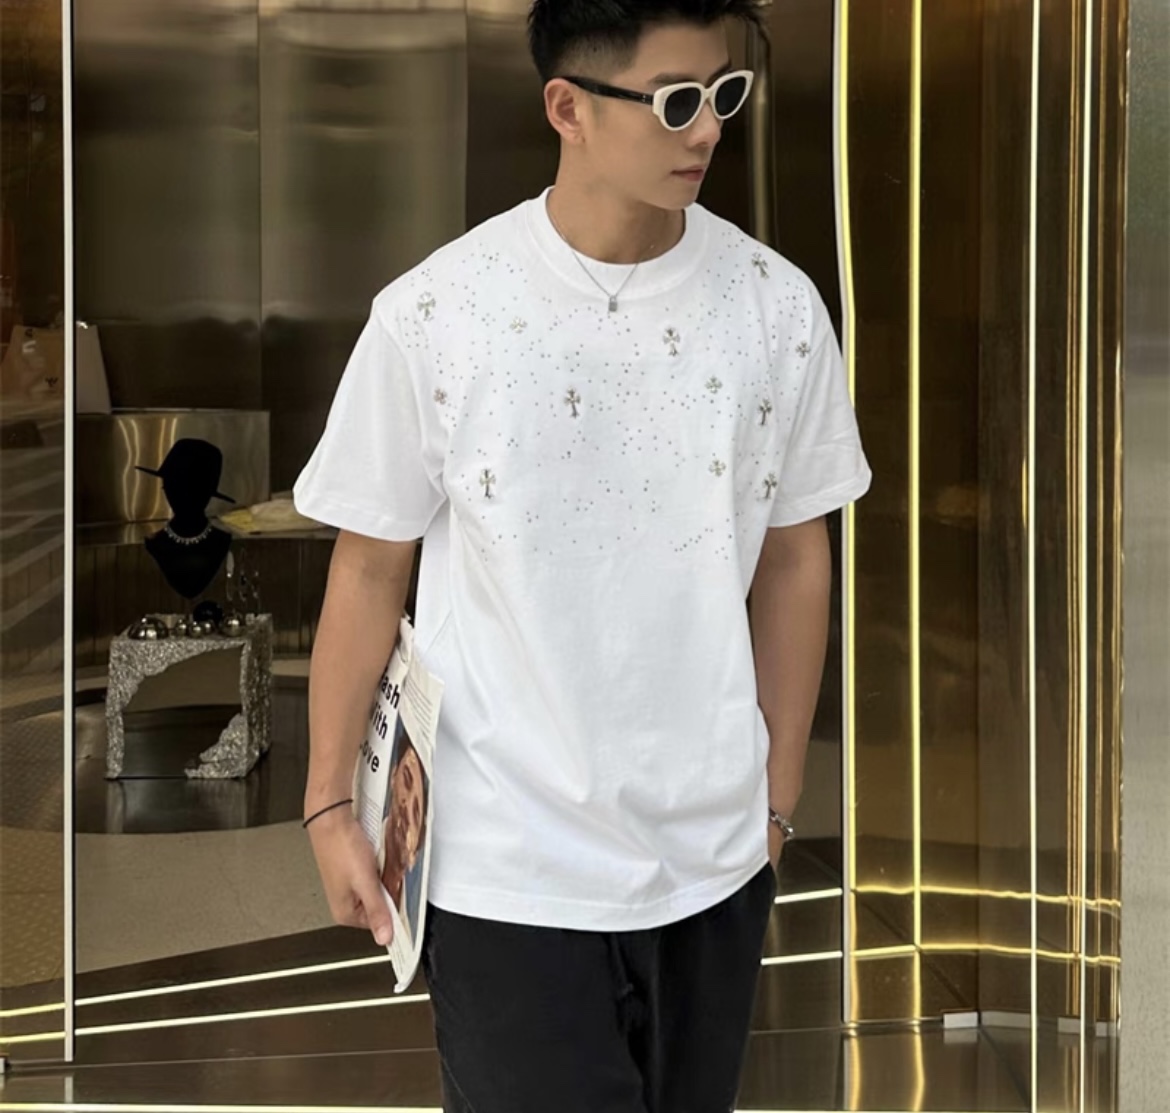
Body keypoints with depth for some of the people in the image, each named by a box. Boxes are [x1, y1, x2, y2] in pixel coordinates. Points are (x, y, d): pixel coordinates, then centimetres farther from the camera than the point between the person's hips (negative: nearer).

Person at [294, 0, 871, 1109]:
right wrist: (328, 804, 1)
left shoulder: (776, 306, -4)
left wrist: (777, 800, 10)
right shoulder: (431, 318, -12)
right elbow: (369, 566, -2)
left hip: (714, 863, 3)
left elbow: (793, 558, 6)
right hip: (506, 872, -3)